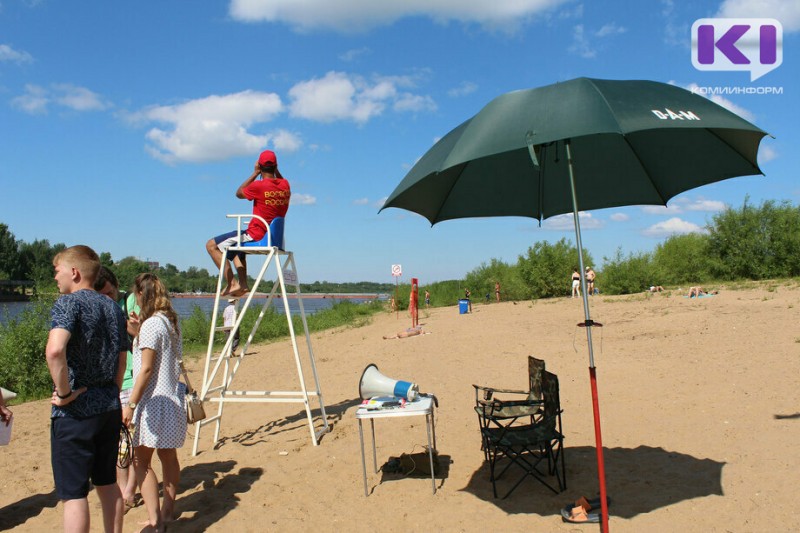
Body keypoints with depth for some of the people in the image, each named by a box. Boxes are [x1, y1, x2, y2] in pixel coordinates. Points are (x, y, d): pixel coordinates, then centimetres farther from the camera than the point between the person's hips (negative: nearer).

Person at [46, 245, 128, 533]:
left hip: (75, 411, -7)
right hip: (109, 407, 7)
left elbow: (54, 350, -30)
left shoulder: (68, 302, -12)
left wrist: (64, 393, -19)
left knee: (73, 493, 2)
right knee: (107, 482, 19)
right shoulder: (113, 308, 11)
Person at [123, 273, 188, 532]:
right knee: (168, 455, 16)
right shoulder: (171, 321, 9)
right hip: (172, 397, 9)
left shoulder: (151, 324, -16)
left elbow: (146, 368, -19)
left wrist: (130, 404, -16)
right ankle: (168, 511, 27)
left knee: (141, 459, -2)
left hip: (153, 399, -9)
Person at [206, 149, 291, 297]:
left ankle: (232, 283, -6)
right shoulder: (285, 185, 1)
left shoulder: (259, 186, -18)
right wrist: (275, 170, 15)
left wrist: (255, 173, 3)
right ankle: (243, 284, 25)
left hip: (256, 236, -8)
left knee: (211, 245, 1)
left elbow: (239, 193, 2)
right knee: (237, 247, 35)